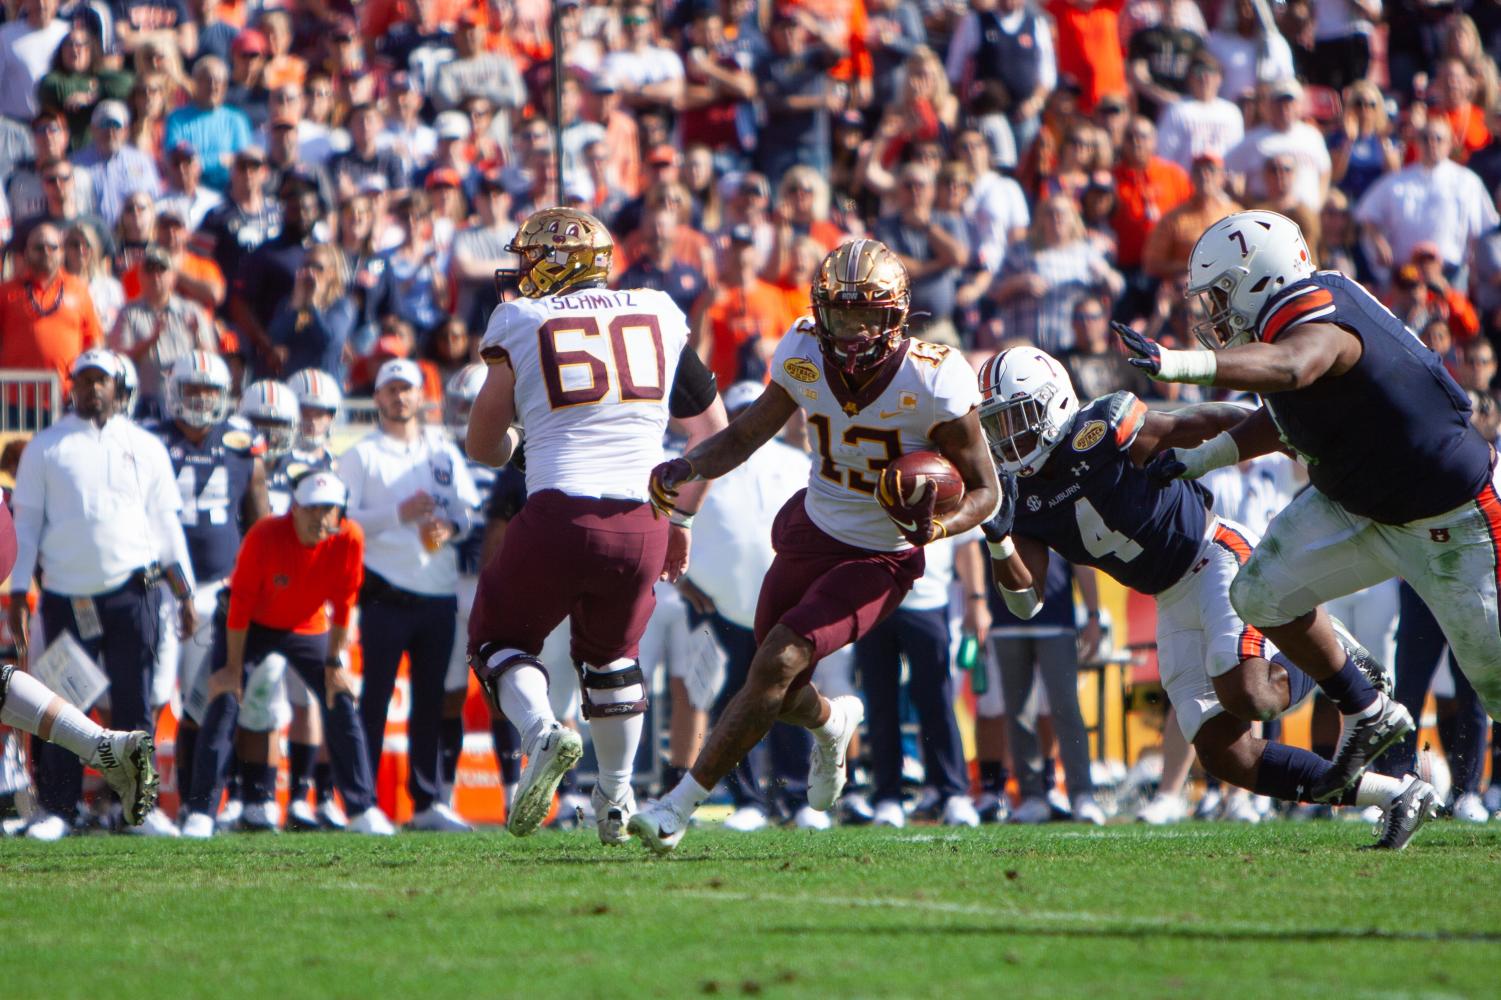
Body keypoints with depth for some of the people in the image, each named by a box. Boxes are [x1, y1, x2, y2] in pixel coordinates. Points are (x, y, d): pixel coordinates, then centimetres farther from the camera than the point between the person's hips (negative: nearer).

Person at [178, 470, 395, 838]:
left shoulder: (349, 539, -22)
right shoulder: (265, 536, -31)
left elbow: (342, 604, -9)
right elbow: (240, 603, -23)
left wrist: (334, 663, -6)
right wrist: (233, 666, -19)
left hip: (308, 628, 3)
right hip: (251, 625, -3)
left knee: (341, 702, -6)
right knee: (224, 700, -18)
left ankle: (363, 811, 2)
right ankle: (200, 812, -16)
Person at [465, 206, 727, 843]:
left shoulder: (521, 322, 5)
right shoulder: (660, 315, 14)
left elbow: (483, 447, 11)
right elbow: (713, 430, 20)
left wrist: (510, 438, 34)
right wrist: (681, 519, 29)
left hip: (560, 515, -3)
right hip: (642, 523, 3)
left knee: (500, 639, 18)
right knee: (611, 654, 28)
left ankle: (543, 733, -10)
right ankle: (617, 799, 29)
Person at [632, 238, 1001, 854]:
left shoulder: (934, 381, -24)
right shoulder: (805, 356, -11)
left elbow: (983, 490, -13)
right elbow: (745, 435, 4)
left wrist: (939, 526, -35)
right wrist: (686, 468, -16)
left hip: (879, 560, -5)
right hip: (812, 530, 5)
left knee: (778, 663, -20)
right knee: (778, 695, 11)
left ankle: (681, 805, -11)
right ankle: (832, 722, 50)